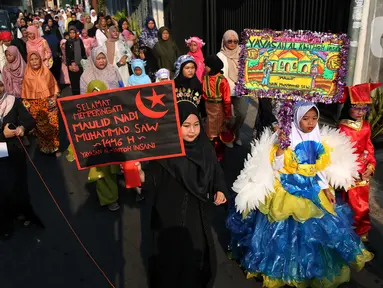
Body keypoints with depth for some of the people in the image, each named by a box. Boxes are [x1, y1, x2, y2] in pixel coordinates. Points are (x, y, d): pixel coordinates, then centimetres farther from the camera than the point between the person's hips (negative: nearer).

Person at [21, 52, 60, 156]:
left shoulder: (46, 72, -2)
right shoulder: (27, 75, -1)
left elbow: (54, 86, 6)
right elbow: (25, 93, 3)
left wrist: (54, 97, -2)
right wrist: (26, 104, 0)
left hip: (49, 105, 0)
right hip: (35, 107, 0)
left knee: (53, 126, -1)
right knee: (40, 128, 7)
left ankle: (56, 147, 12)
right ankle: (45, 147, 23)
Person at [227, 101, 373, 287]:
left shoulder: (318, 141, 2)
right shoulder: (287, 139, -14)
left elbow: (319, 168, 10)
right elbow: (277, 167, -17)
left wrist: (326, 189, 9)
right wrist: (280, 147, -30)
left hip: (313, 191, 6)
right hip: (288, 192, -5)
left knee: (318, 228, 12)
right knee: (287, 231, 2)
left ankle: (313, 269, 36)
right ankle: (283, 269, 25)